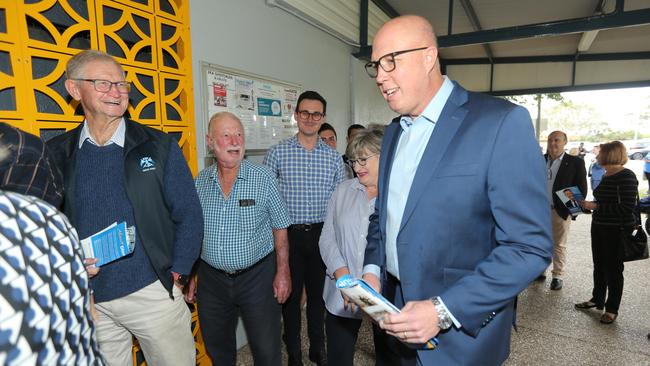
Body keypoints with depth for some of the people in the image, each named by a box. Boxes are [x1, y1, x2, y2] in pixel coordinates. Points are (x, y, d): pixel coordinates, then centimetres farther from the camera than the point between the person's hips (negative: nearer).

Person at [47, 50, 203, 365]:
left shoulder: (159, 146, -4)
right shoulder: (56, 153, 1)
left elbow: (189, 215, -4)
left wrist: (175, 276, -7)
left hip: (153, 291, -1)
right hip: (88, 301, 2)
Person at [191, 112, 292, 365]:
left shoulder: (263, 178, -8)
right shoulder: (199, 182, 0)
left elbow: (279, 228, -5)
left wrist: (283, 272, -8)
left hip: (258, 276, -3)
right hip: (211, 278, 3)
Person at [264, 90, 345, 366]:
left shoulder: (334, 157, 4)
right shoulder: (277, 153, -3)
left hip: (322, 233, 2)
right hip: (289, 233, -2)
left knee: (318, 292, 16)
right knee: (291, 294, 12)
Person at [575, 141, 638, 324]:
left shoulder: (626, 177, -17)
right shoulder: (606, 176, 6)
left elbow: (627, 208, -22)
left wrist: (596, 206, -22)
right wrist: (590, 204, 0)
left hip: (617, 231, -7)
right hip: (599, 227, 7)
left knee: (613, 269, 6)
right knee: (599, 266, 17)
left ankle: (612, 309, 21)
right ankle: (597, 299, 33)